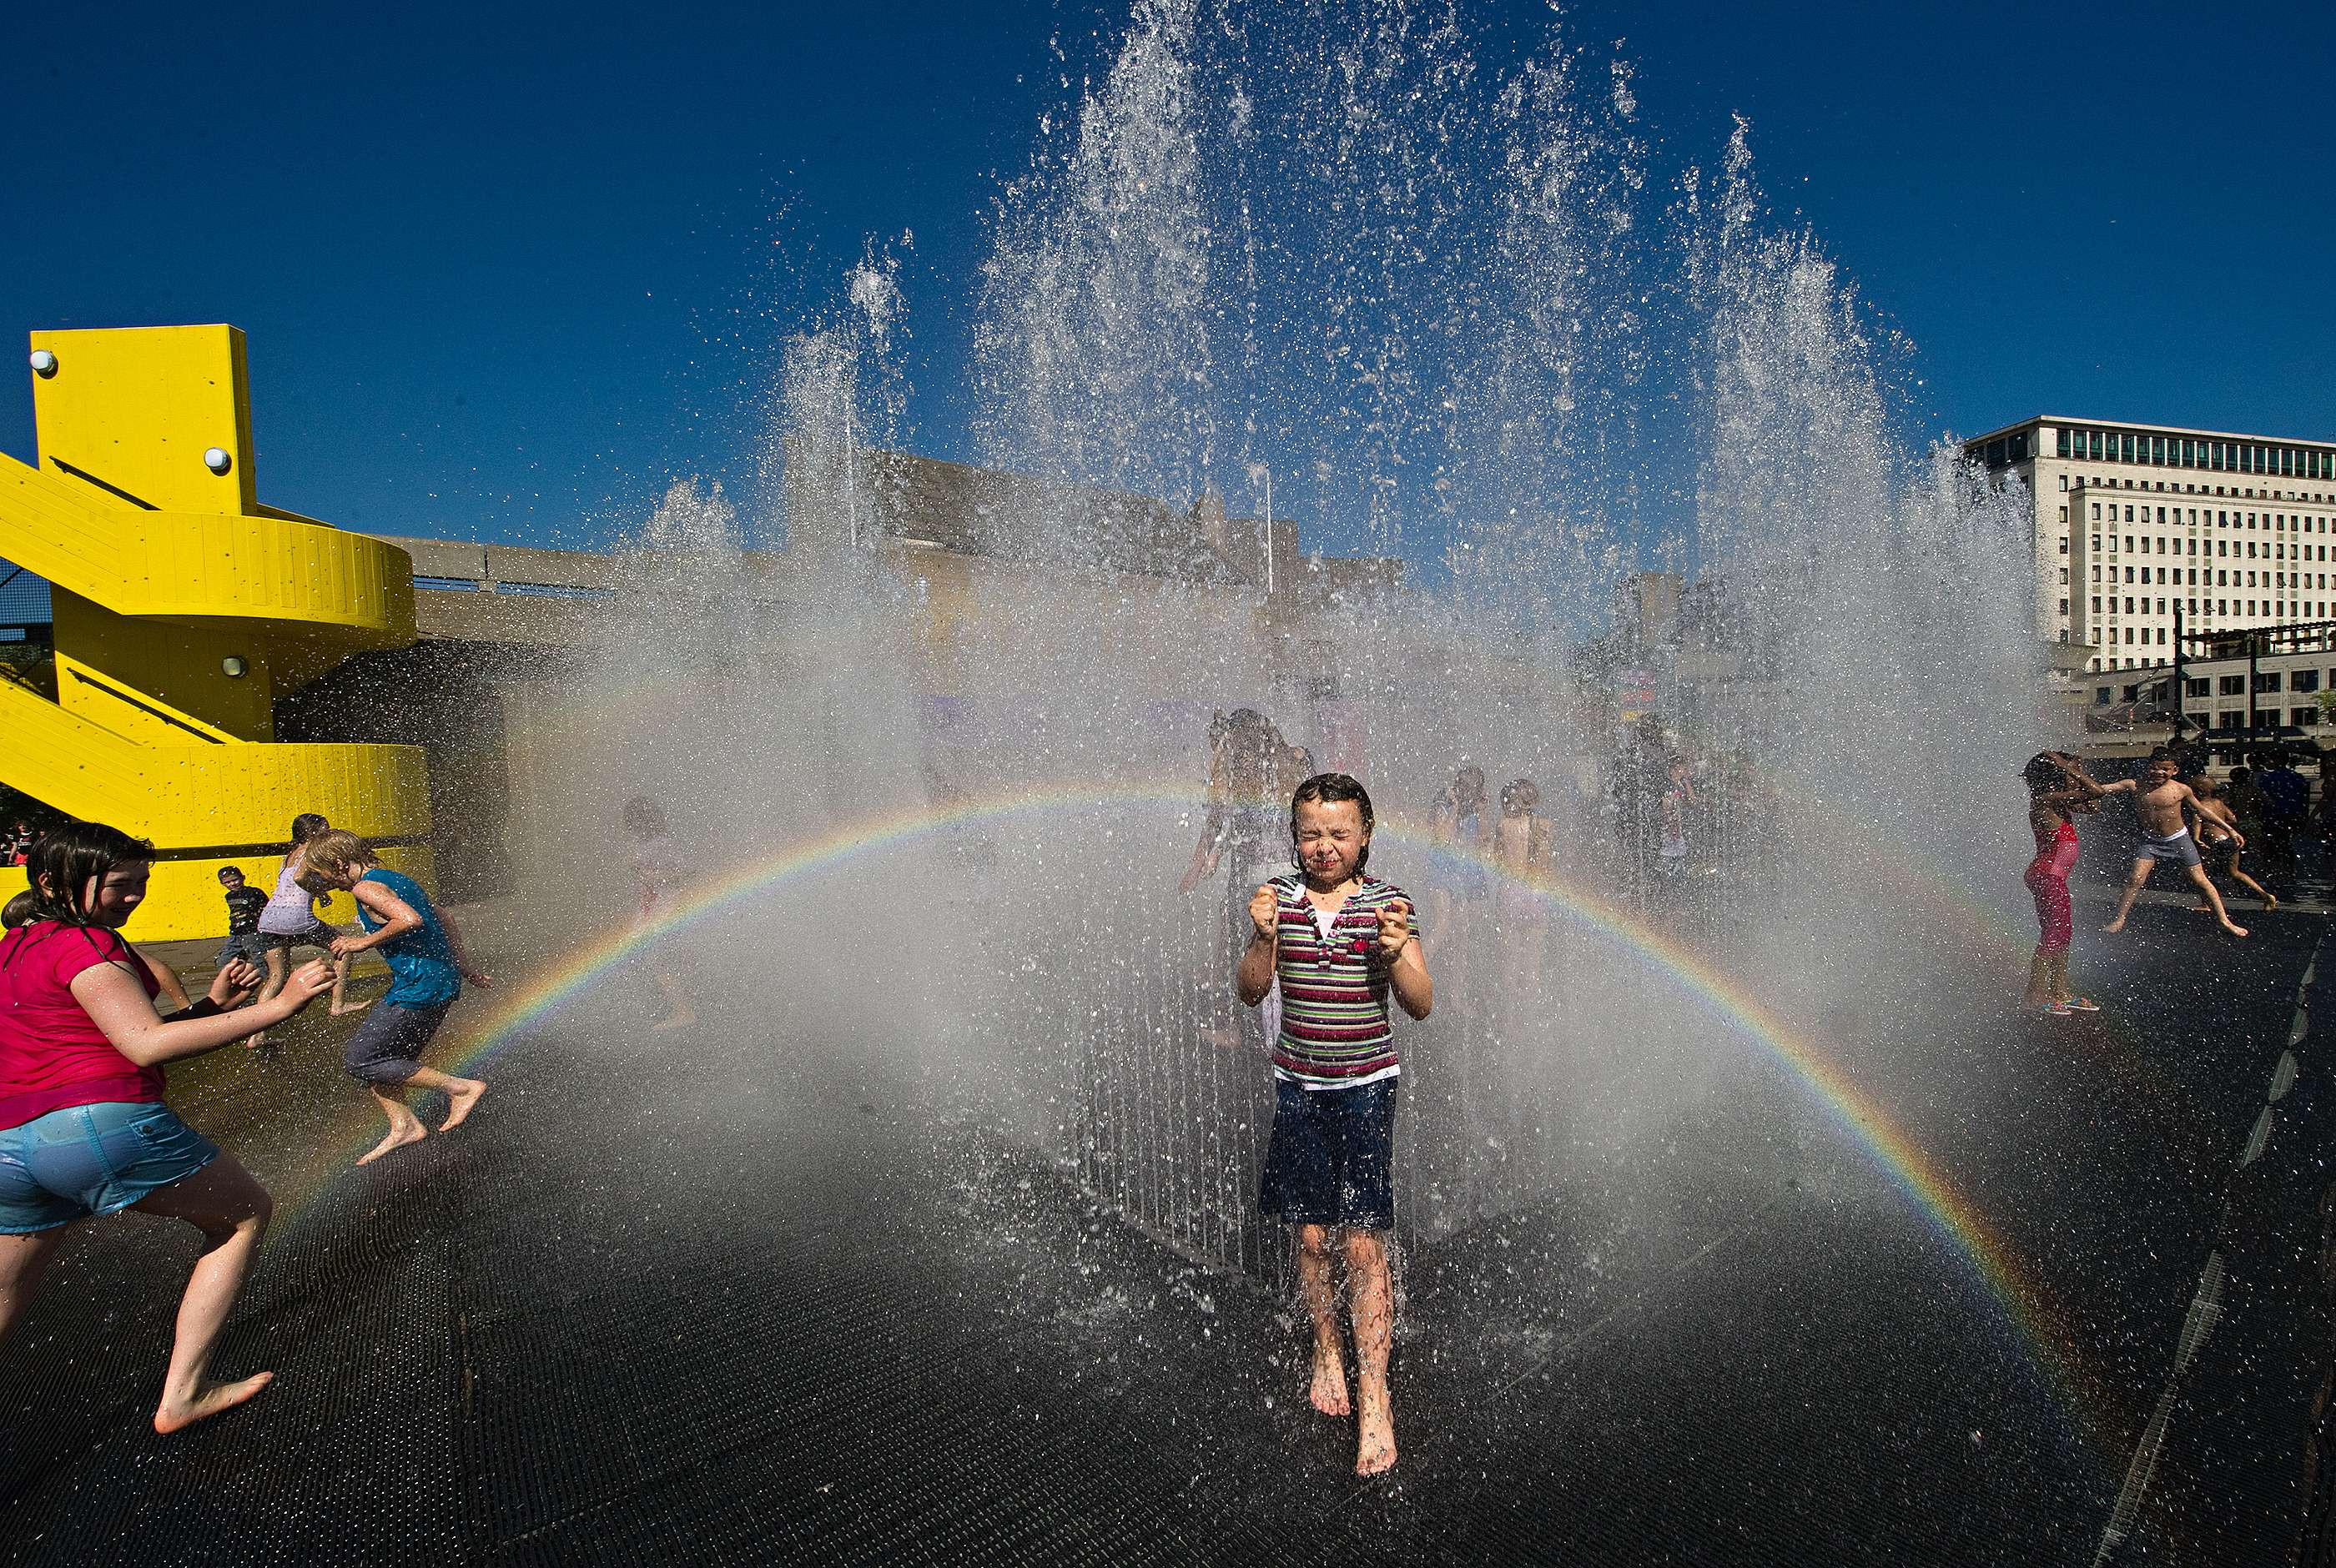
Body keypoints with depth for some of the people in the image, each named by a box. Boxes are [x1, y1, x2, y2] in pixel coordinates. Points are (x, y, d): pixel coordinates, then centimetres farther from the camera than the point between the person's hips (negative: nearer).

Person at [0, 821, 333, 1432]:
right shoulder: (83, 944, -9)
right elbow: (146, 1044, -20)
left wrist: (212, 1004, 14)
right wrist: (278, 1006, -23)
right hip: (105, 1123, -9)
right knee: (245, 1214, 10)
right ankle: (181, 1395, 10)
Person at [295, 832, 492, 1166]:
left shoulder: (365, 887, -11)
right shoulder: (395, 878, 17)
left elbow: (410, 920, -30)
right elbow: (444, 919, 23)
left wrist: (365, 942, -15)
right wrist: (467, 969, 27)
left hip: (420, 987, -10)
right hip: (442, 980, 10)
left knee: (358, 1061, 0)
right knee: (379, 1056, 16)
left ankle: (460, 1087, -2)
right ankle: (403, 1126, 17)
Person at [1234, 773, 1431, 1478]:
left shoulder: (1388, 902, -7)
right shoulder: (1278, 897, -2)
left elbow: (1422, 1006, -9)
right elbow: (1249, 993, -5)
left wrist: (1397, 953, -29)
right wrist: (1264, 940, -24)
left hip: (1367, 1085, -2)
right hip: (1298, 1085, 2)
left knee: (1364, 1243, -1)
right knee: (1310, 1235, 12)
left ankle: (1373, 1399, 14)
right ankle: (1327, 1350, 37)